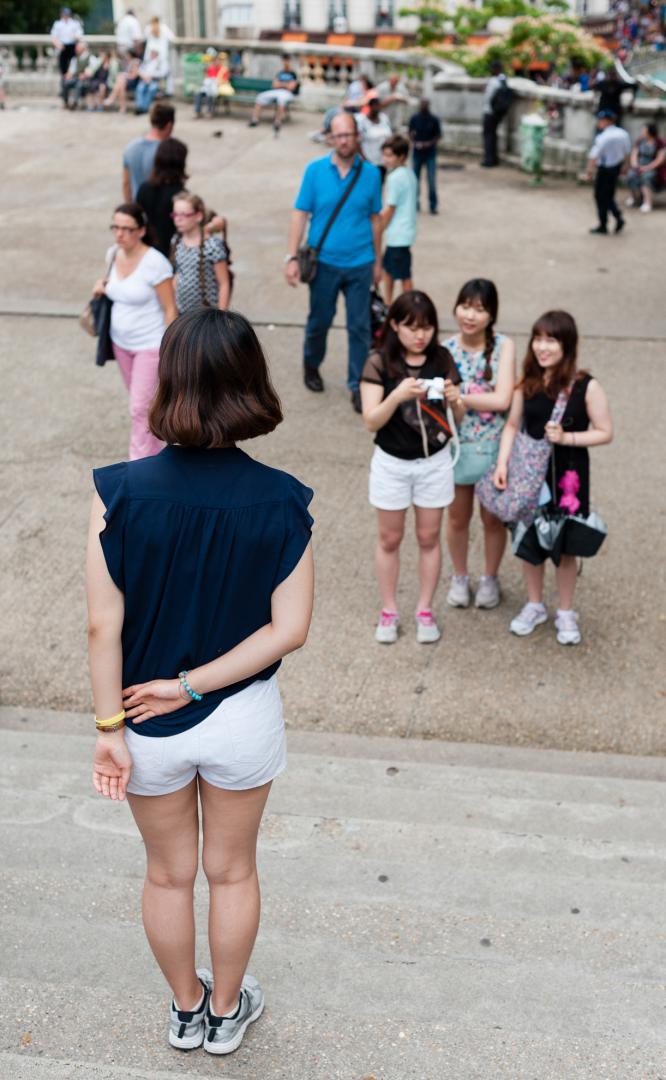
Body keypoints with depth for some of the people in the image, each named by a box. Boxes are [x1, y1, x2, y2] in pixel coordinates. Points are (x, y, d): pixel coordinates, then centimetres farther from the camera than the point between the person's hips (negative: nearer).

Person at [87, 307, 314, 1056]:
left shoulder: (120, 492, -20)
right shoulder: (280, 502, -17)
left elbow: (104, 624, -17)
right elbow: (290, 628, -17)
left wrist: (110, 727, -7)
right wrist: (191, 684, -12)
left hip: (148, 726, 0)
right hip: (243, 720, 0)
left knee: (168, 874, 24)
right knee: (232, 871, 24)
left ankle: (186, 1009, 47)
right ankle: (227, 1011, 45)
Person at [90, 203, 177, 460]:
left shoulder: (155, 263, -24)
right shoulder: (113, 254, -3)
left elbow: (170, 309, -18)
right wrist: (104, 284, -2)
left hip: (150, 345, -7)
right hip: (121, 342, 7)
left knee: (140, 408, -4)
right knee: (141, 401, 21)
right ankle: (154, 452, 42)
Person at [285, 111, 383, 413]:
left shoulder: (370, 173, -1)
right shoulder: (315, 170, -4)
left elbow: (374, 219, 6)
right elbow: (300, 214, -4)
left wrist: (377, 261, 9)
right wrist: (292, 257, -9)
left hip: (360, 265, 0)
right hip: (324, 262, 0)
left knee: (360, 327, 3)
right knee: (319, 321, 14)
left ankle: (358, 385, 13)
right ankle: (311, 366, 40)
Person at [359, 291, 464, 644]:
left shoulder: (442, 359, -5)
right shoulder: (379, 364, -12)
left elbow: (457, 418, 0)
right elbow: (371, 421, -17)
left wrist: (454, 399, -23)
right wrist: (399, 394, -34)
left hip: (435, 462, 2)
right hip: (391, 463, -2)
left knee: (429, 538, 12)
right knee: (390, 539, 11)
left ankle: (425, 610, 27)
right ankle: (389, 611, 26)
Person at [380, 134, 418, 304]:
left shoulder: (395, 177, -18)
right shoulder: (409, 174, 8)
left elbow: (390, 210, -17)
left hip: (398, 236, -10)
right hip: (406, 231, 10)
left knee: (404, 276, -1)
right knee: (388, 268, 21)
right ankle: (387, 305, 31)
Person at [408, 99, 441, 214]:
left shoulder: (434, 119, -5)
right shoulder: (414, 118, -1)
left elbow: (438, 135, 1)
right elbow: (410, 133, 5)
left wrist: (430, 143, -14)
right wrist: (415, 143, -13)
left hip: (430, 153, -2)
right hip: (417, 152, 2)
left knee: (432, 180, -6)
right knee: (415, 178, 10)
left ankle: (433, 205, 1)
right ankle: (416, 203, 23)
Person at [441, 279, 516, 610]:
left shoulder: (504, 346, -12)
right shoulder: (445, 349, -6)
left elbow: (502, 399, -20)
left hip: (493, 446, -1)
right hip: (455, 445, 2)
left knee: (492, 518, 14)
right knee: (458, 517, 16)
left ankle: (490, 578, 35)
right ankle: (459, 577, 38)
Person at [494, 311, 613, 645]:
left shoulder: (586, 387, -14)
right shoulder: (527, 383, -3)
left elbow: (605, 433, -10)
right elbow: (512, 426, 3)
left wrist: (566, 437, -22)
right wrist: (502, 463, -9)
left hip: (569, 476, -3)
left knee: (565, 546, 9)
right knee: (530, 542, 16)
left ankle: (566, 613, 29)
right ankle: (534, 605, 37)